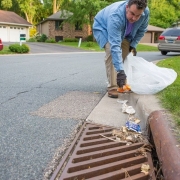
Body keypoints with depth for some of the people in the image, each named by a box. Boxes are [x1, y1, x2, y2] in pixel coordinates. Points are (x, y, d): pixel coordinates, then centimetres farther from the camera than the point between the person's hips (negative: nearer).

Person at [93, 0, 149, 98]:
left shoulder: (146, 13, -28)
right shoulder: (115, 16, -45)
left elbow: (141, 30, -4)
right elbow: (115, 46, -50)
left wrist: (133, 45, -13)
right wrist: (120, 70, -54)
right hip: (103, 28, -6)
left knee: (126, 53, -3)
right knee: (111, 50, -29)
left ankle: (123, 85, 14)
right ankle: (112, 87, -25)